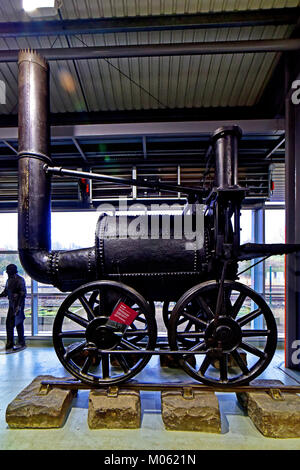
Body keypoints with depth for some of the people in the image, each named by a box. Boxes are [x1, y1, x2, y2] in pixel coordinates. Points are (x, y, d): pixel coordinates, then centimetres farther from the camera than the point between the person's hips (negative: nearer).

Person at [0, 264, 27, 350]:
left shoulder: (19, 280, -13)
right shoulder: (9, 280, 12)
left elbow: (23, 294, -17)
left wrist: (19, 306, -21)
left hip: (18, 305, -8)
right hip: (11, 305, 8)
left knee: (18, 323, -3)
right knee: (9, 323, 11)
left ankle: (21, 343, 8)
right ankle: (9, 343, 22)